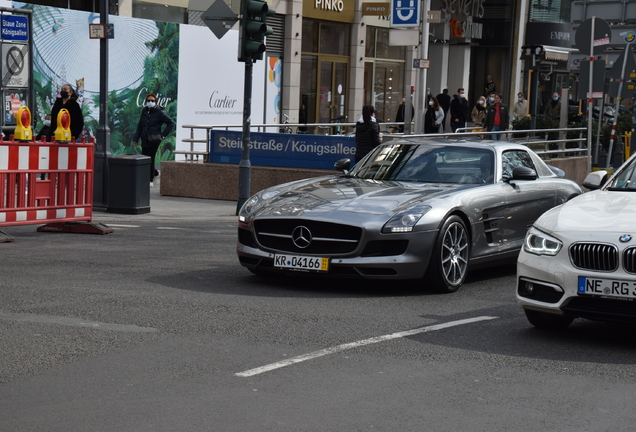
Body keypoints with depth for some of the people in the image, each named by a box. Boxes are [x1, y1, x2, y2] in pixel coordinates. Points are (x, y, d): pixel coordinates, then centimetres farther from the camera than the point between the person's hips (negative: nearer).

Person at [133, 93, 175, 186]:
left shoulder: (159, 112, -5)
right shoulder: (144, 111, 10)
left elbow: (171, 123, -1)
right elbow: (139, 126, 16)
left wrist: (163, 134, -5)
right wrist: (135, 139, 11)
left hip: (154, 140, -6)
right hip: (145, 140, 6)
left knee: (150, 159, -6)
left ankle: (150, 180, 4)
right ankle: (155, 172, 34)